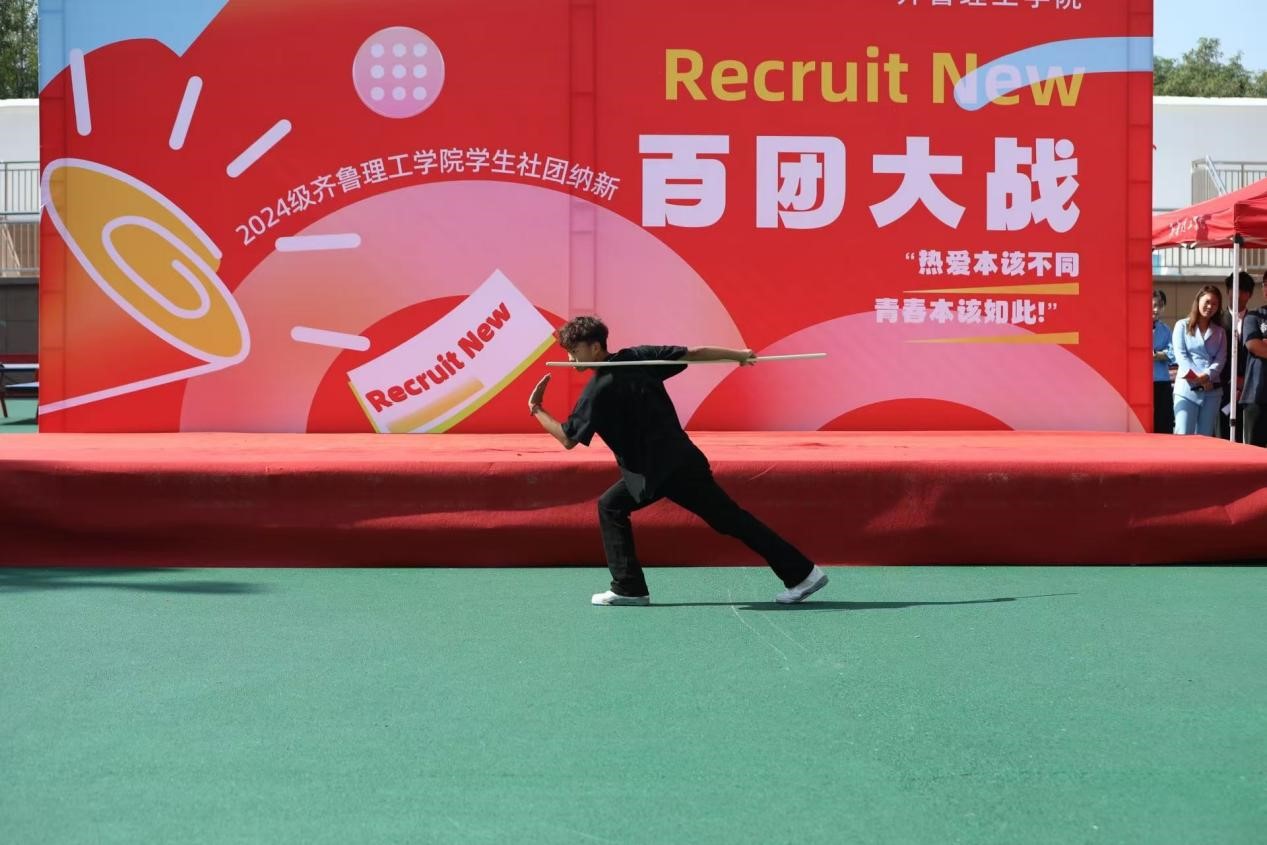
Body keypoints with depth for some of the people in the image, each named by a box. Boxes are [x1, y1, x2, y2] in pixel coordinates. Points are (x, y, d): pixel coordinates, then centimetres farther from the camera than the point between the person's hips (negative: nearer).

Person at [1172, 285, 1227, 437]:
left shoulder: (1219, 331, 16)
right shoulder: (1182, 326, 8)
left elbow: (1221, 359, 4)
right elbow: (1180, 355, -2)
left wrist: (1206, 376, -15)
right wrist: (1196, 376, -15)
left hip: (1211, 389, 3)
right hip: (1187, 387, -3)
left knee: (1205, 438, 2)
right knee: (1183, 436, -12)